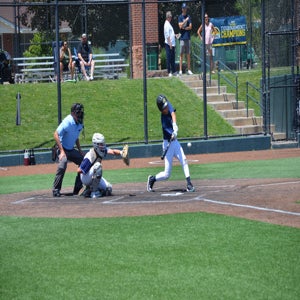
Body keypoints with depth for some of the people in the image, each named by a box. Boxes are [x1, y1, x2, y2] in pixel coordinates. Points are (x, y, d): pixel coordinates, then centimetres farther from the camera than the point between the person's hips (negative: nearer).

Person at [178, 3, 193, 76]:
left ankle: (189, 70, 8)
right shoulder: (180, 17, 4)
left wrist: (184, 28, -6)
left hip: (188, 37, 3)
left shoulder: (189, 17, 11)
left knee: (188, 54, 5)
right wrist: (185, 20, -13)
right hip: (182, 37, -3)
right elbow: (180, 26, -10)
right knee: (181, 54, -4)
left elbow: (190, 27, 4)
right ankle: (180, 70, -5)